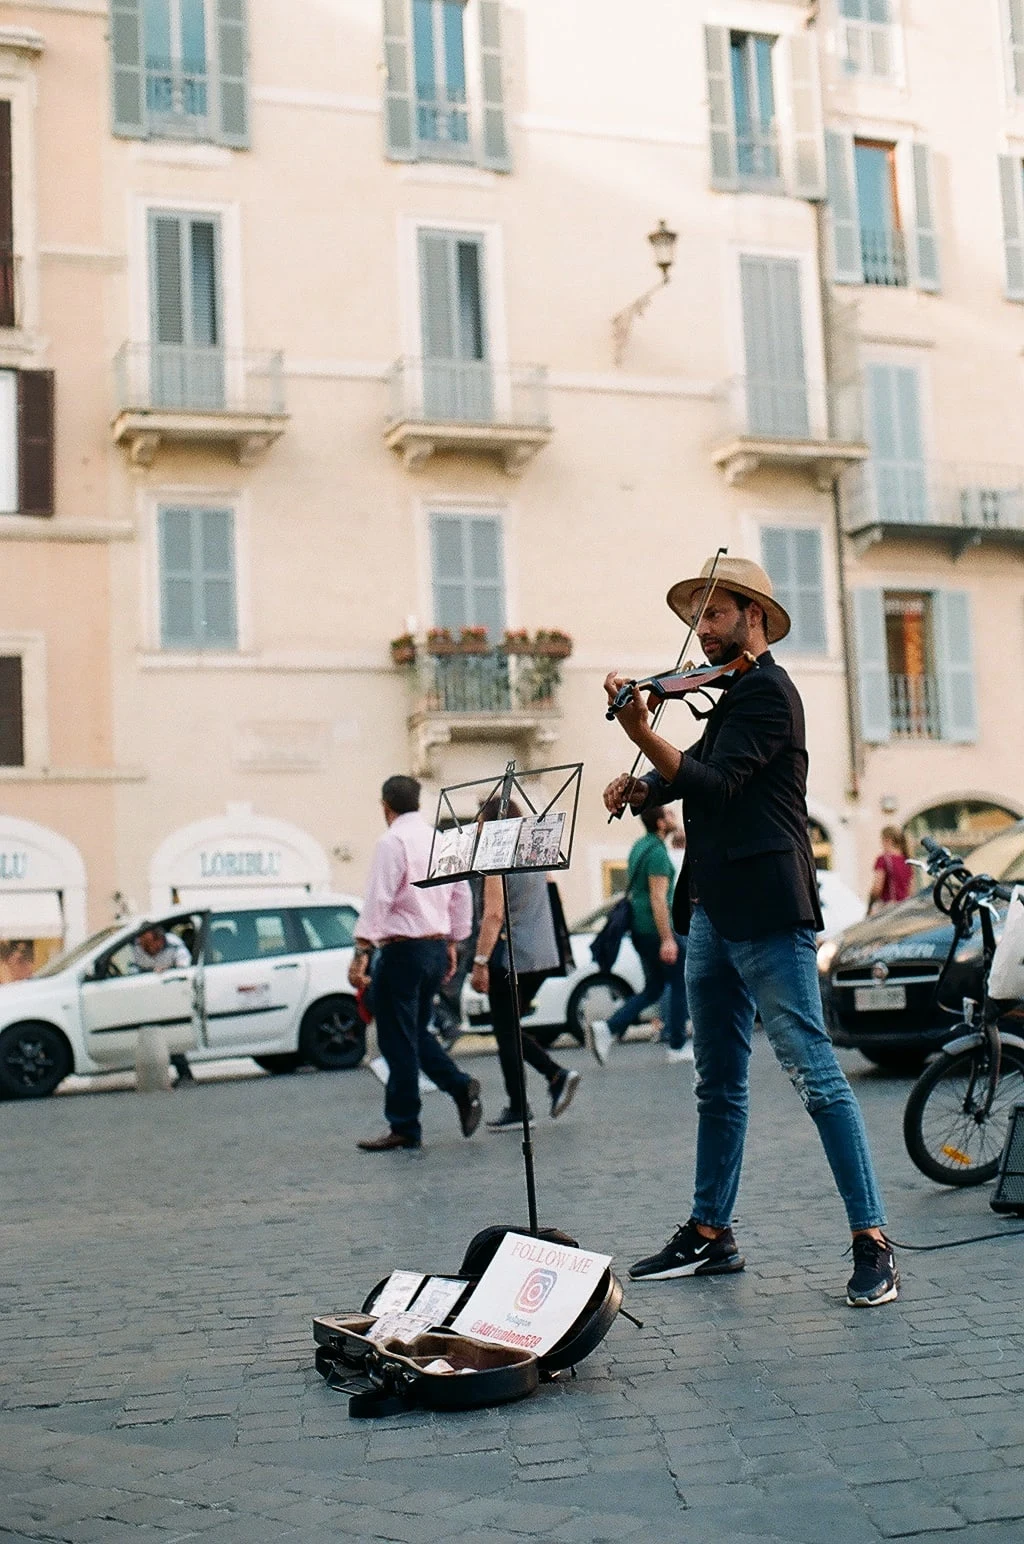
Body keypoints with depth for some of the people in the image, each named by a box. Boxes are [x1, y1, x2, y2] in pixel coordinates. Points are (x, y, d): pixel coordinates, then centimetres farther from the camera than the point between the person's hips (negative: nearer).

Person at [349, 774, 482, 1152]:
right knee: (416, 1032, 20)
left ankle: (404, 1127, 4)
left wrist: (361, 952, -19)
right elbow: (462, 893, 15)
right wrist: (453, 944, 21)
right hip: (437, 946, 8)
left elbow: (378, 900, -18)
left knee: (397, 1040, 0)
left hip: (402, 949, -8)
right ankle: (461, 1086, 3)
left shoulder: (392, 842, -12)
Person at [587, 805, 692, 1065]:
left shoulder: (639, 847, 13)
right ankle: (677, 1047, 10)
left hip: (639, 928, 9)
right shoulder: (658, 853, -16)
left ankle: (609, 1028, -1)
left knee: (653, 988, 14)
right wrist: (667, 939, -23)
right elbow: (658, 898, -22)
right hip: (657, 929, -9)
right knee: (680, 984, 5)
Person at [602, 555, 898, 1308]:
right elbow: (692, 777, 18)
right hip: (714, 912, 10)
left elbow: (716, 782, -20)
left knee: (815, 1073, -10)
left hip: (767, 916, -10)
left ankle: (874, 1243, -7)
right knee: (719, 1083, 14)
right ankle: (711, 1233, 22)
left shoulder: (768, 690, -8)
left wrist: (644, 736, -31)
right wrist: (638, 787, -1)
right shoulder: (732, 697, 22)